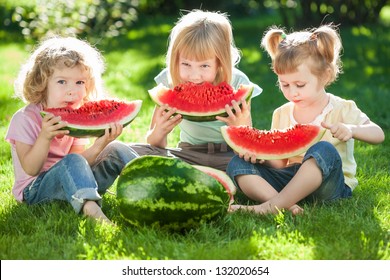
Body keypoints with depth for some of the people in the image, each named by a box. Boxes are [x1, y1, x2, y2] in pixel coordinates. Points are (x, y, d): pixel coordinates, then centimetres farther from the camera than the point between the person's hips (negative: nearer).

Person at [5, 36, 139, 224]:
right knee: (72, 162, -36)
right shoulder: (25, 119, -12)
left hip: (75, 184, 6)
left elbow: (82, 164, -4)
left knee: (115, 150, -4)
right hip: (35, 189, -6)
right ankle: (91, 209, -56)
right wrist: (45, 137, -33)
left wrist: (98, 146, -23)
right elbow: (30, 169, -19)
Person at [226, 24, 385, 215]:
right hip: (290, 179, 4)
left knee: (325, 150, -36)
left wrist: (351, 129, -26)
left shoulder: (342, 110, 2)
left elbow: (378, 135, -6)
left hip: (328, 185, -4)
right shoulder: (281, 114, 12)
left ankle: (271, 206, -39)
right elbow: (280, 163, 9)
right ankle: (284, 204, -38)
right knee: (237, 164, -14)